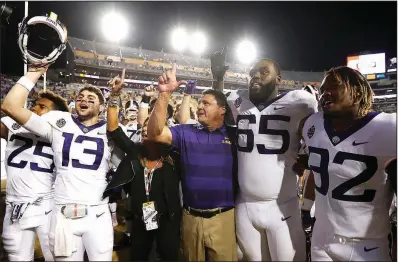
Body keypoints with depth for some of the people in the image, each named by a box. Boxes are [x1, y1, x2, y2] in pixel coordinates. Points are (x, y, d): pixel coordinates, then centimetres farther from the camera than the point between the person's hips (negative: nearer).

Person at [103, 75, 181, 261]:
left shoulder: (171, 156, -9)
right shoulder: (135, 152, -3)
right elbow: (113, 129, -7)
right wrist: (114, 94, -15)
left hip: (167, 219, -3)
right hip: (139, 219, 3)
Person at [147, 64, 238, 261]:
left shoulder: (233, 135, -1)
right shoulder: (185, 132, 1)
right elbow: (155, 133, -12)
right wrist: (164, 94, -20)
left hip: (223, 217, -2)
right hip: (191, 217, 2)